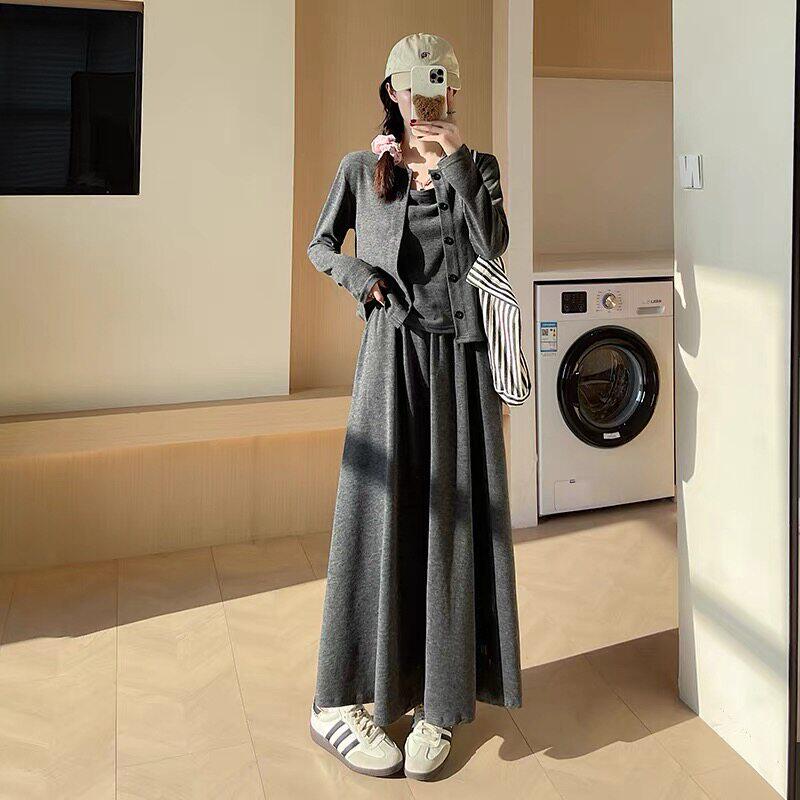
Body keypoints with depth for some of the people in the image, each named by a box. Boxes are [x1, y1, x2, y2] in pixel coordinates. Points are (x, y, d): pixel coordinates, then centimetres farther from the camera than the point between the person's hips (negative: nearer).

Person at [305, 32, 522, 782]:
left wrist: (455, 160, -10)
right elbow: (319, 244, 17)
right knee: (378, 516, -3)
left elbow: (493, 242, -7)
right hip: (392, 352, -1)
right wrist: (355, 273, -3)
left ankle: (439, 702, 13)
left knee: (454, 518, 0)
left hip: (460, 355, 1)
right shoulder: (360, 168, 9)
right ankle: (337, 701, 7)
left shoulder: (477, 166, 10)